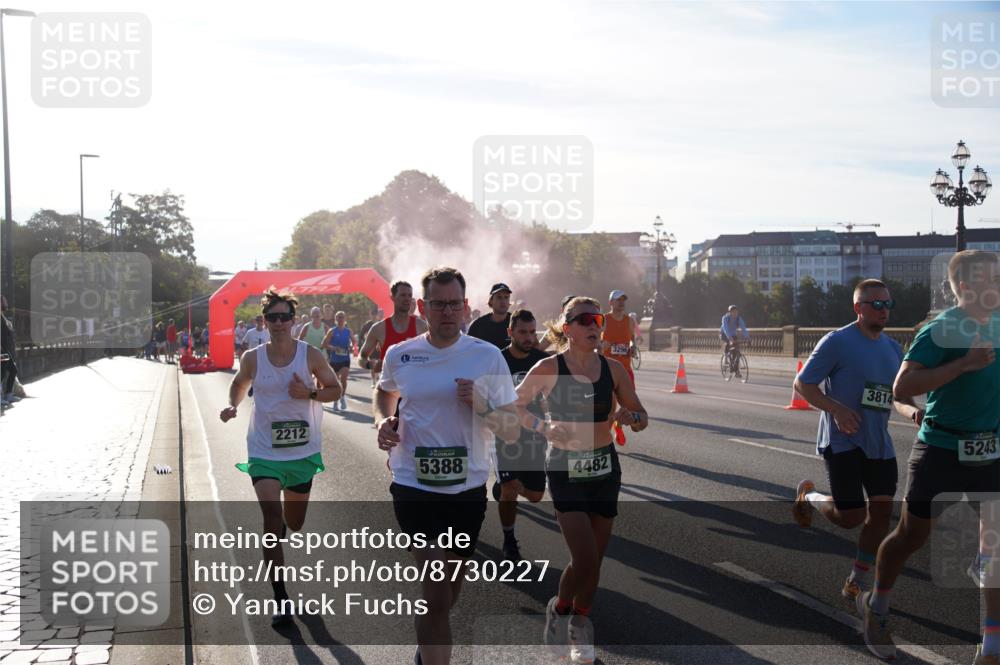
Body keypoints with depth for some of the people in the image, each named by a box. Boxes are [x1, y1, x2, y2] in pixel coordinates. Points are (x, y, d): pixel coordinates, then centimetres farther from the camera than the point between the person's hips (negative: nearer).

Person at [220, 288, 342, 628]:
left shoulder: (311, 355, -7)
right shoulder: (252, 358, -4)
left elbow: (335, 389, 2)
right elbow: (240, 383, 16)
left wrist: (310, 393, -17)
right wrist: (232, 405, -5)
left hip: (303, 451, 1)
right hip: (264, 451, -1)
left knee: (293, 523, 16)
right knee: (272, 518, -15)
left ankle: (279, 531, 57)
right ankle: (280, 599, -9)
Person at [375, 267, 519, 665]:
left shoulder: (488, 357, -4)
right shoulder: (399, 355, -1)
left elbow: (512, 431, -2)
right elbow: (384, 393, 23)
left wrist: (483, 407, -21)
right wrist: (383, 421, 1)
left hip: (468, 488, 2)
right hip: (414, 486, -2)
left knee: (449, 592, 19)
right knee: (438, 594, -12)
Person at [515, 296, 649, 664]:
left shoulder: (613, 369, 1)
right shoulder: (549, 368, -10)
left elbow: (641, 416, 9)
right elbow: (515, 405, 0)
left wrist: (630, 418, -14)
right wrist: (544, 428, -16)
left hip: (605, 468, 4)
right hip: (565, 470, -4)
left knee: (594, 559, 9)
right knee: (584, 558, -13)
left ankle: (580, 627, 31)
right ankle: (559, 610, 17)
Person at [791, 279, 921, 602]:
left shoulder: (893, 348, 11)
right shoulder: (838, 342, -11)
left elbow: (899, 395, 17)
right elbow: (802, 383, -10)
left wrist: (912, 411, -6)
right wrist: (837, 409, -23)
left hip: (878, 443, 7)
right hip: (842, 442, -6)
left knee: (882, 510, 1)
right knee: (851, 516, -8)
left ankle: (857, 584, 15)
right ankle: (808, 497, 25)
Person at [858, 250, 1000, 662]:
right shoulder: (941, 330, -14)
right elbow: (902, 388, -24)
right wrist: (965, 363, -29)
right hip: (941, 449, -5)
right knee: (911, 535, 8)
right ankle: (876, 606, 31)